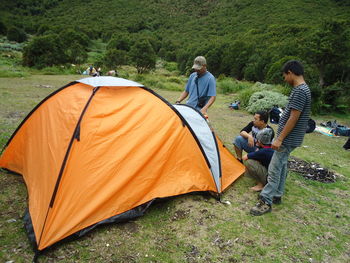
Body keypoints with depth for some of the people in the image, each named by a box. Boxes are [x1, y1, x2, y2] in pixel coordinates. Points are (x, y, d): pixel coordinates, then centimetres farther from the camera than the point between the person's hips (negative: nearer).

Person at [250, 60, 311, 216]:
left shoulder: (299, 91, -20)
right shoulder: (302, 89, 12)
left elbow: (293, 118, -23)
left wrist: (279, 139, -20)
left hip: (288, 139, -10)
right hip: (289, 138, 10)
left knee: (274, 169, -6)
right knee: (281, 166, 17)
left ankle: (266, 202, 3)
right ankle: (276, 195, 30)